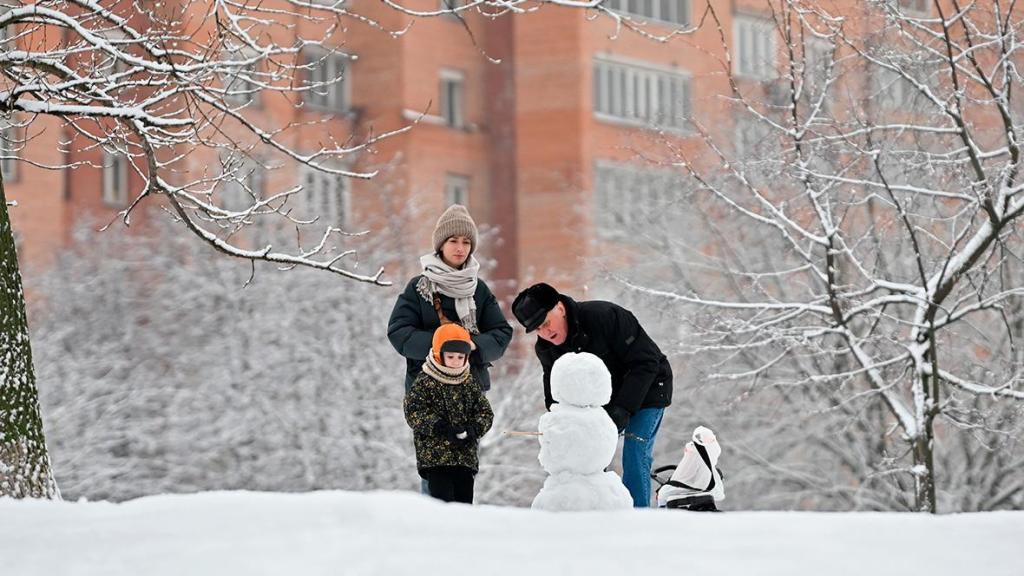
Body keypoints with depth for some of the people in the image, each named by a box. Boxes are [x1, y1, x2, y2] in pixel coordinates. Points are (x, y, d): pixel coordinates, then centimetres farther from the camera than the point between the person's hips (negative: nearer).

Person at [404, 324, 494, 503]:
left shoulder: (470, 384, 10)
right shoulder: (425, 382, -5)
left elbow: (485, 412, 11)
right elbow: (413, 412, -10)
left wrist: (474, 428, -11)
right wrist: (439, 426, -21)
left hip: (465, 455, 5)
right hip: (434, 454, -5)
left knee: (464, 500, 7)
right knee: (443, 499, -13)